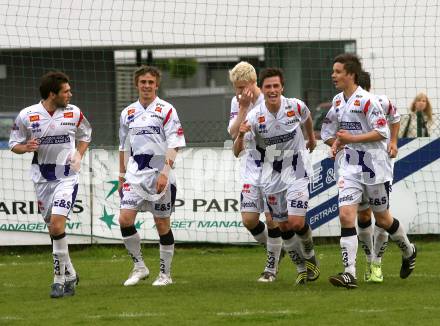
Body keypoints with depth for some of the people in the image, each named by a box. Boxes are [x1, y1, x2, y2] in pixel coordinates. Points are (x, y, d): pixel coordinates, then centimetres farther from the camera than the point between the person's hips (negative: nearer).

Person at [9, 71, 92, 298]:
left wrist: (78, 156, 3)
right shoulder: (26, 115, -6)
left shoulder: (73, 113, 0)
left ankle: (59, 280, -10)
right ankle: (70, 275, 25)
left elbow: (85, 135, 19)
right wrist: (26, 147, -18)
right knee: (54, 229, 7)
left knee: (57, 225, -17)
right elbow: (14, 144, 4)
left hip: (67, 177, -1)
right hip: (42, 178, 1)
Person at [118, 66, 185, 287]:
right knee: (125, 219, -9)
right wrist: (122, 175, 17)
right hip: (134, 176, 4)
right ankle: (139, 267, 6)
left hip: (159, 177, -4)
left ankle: (165, 273, 12)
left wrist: (165, 171, -20)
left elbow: (173, 145, -9)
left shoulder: (166, 111, -3)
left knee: (162, 224, 1)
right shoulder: (128, 113, 11)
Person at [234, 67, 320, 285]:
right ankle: (300, 268, 24)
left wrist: (311, 137, 32)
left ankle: (310, 257, 15)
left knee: (297, 222, -13)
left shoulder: (295, 107, -11)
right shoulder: (255, 116, -13)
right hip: (272, 175, 2)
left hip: (297, 171, -2)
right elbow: (237, 152, -12)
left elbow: (307, 118, 15)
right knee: (283, 226, 6)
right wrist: (241, 135, -33)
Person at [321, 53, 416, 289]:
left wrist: (352, 139, -22)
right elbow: (328, 132, 20)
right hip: (348, 167, 5)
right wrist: (337, 143, -1)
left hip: (373, 167, -5)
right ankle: (349, 274, -18)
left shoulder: (366, 100, -14)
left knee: (382, 218, 9)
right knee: (346, 215, -13)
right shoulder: (337, 102, 8)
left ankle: (408, 251, 39)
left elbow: (382, 132, -17)